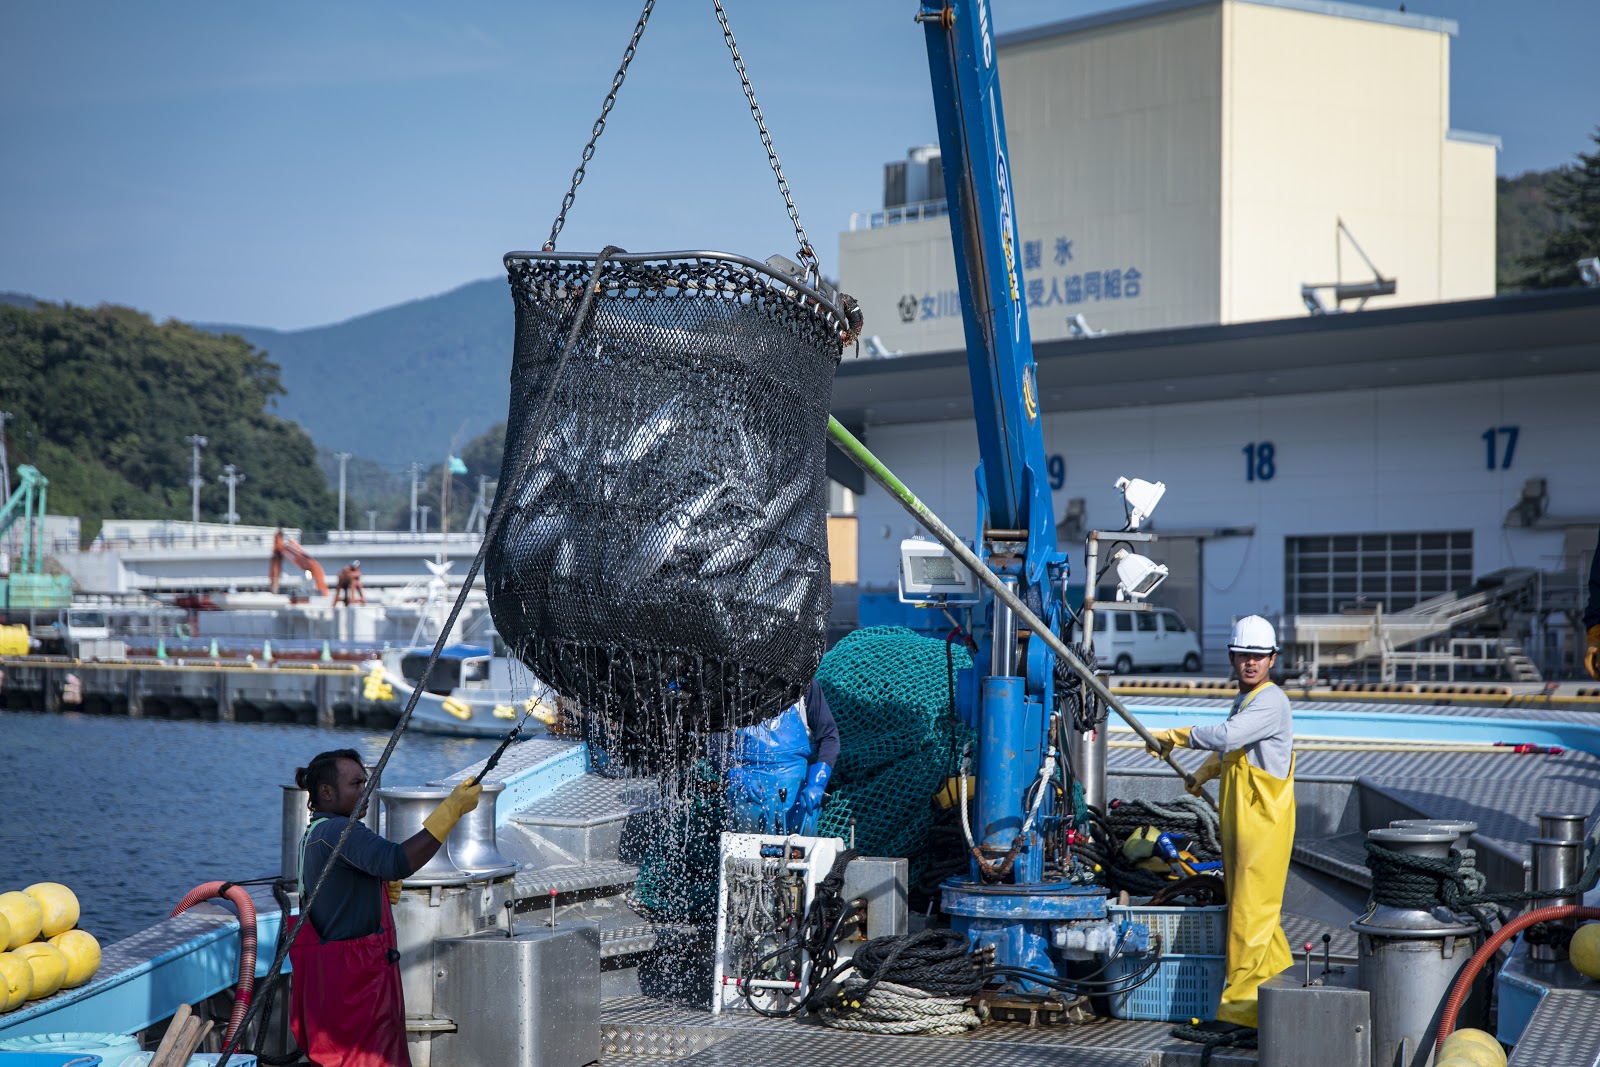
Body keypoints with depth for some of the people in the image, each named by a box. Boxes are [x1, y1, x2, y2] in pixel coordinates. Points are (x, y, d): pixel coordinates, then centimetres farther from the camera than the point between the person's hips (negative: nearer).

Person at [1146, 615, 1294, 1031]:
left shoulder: (1271, 701, -15)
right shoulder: (1244, 699, 17)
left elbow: (1227, 736, -29)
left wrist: (1175, 736, -20)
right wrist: (1203, 773, 27)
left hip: (1264, 824, -10)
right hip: (1238, 822, 10)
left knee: (1250, 913, -9)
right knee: (1246, 907, 15)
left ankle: (1239, 1007, -8)